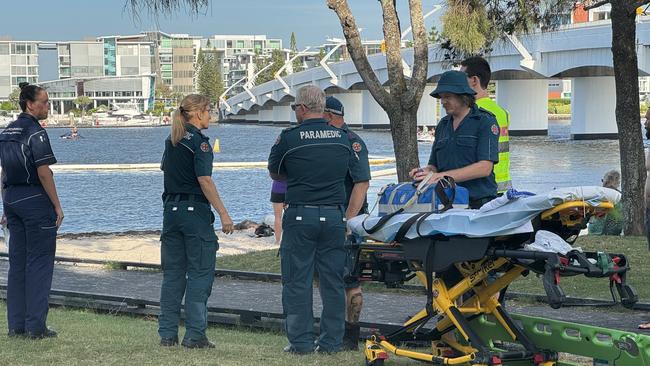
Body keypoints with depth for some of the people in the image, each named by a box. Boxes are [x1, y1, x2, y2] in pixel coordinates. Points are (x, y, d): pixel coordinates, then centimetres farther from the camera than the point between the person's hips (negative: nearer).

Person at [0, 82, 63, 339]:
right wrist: (57, 206, -10)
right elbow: (44, 173, -16)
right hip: (35, 200, -8)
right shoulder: (35, 133, -13)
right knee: (39, 262, -3)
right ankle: (35, 326, -4)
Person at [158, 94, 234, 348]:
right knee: (200, 272, -2)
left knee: (172, 273, 10)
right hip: (195, 210, -7)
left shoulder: (172, 141, 11)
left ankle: (167, 334, 10)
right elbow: (204, 180, -19)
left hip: (171, 210, 7)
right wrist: (223, 213, -19)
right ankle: (194, 335, -4)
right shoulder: (198, 141, -12)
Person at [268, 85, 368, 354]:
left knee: (297, 281, 3)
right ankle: (331, 342, 10)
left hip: (299, 217, -3)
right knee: (333, 281, 8)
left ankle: (301, 341, 4)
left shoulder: (289, 138, -5)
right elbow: (360, 181, 10)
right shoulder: (343, 138, 6)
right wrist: (349, 217, 13)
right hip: (334, 217, 3)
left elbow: (274, 173, 11)